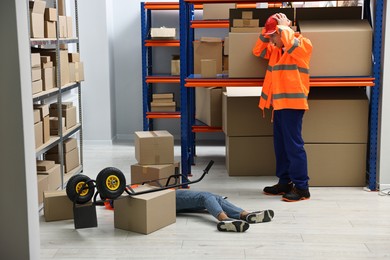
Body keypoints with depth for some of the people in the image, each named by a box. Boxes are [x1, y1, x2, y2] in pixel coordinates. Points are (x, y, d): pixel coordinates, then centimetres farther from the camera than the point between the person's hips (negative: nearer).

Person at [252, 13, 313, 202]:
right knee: (281, 144, 12)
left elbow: (290, 43, -28)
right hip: (279, 104, 9)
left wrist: (283, 27, -11)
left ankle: (302, 187, -3)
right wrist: (266, 32, 10)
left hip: (293, 104, -9)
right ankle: (285, 182, 21)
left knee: (293, 145, -8)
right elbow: (258, 51, 22)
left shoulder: (303, 45, -7)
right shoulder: (276, 50, 17)